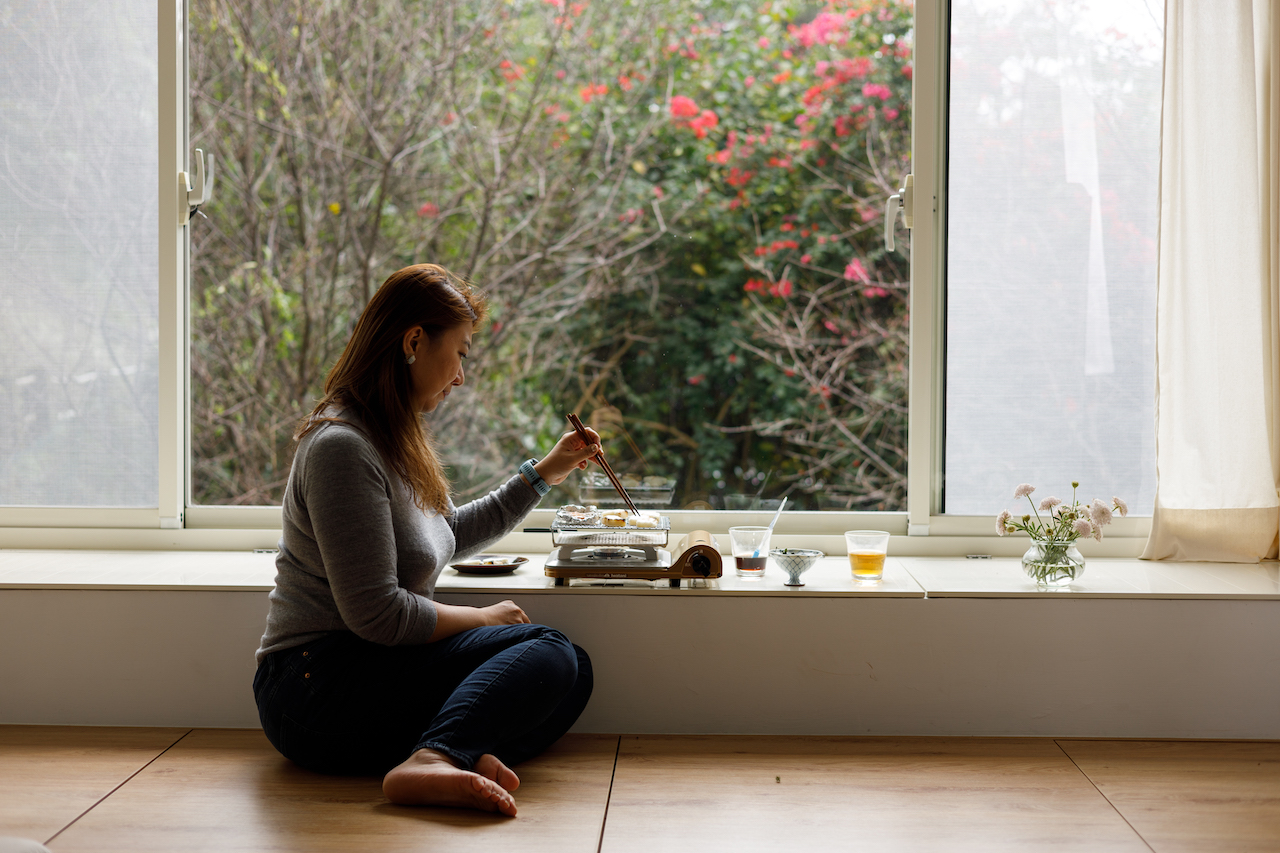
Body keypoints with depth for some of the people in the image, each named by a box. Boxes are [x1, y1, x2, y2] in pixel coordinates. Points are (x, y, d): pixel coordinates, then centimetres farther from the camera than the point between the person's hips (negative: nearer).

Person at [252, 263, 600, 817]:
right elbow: (376, 614, -20)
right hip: (318, 683, -10)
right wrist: (481, 618, -6)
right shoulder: (342, 446, -16)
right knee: (548, 652, -21)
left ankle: (463, 756, -31)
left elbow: (451, 534, 33)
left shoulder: (395, 439, 17)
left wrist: (545, 473, 28)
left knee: (571, 672, -5)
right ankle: (435, 759, -42)